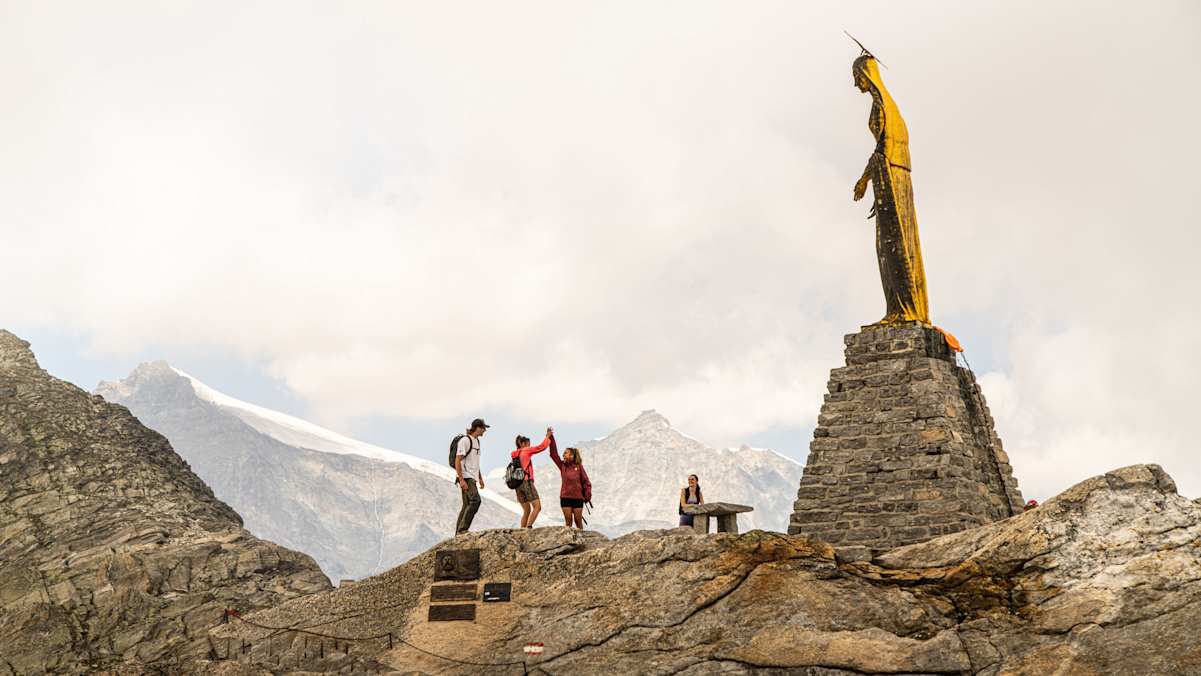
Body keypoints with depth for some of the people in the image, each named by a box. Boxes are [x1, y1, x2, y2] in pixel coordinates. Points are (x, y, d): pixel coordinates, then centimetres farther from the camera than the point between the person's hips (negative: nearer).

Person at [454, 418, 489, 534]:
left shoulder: (476, 441, 17)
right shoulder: (465, 440, -12)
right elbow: (457, 461, -16)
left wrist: (480, 478, 23)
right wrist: (461, 480, -21)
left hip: (472, 478, 10)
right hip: (466, 478, -10)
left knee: (467, 505, 9)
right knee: (475, 501, -21)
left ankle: (458, 533, 13)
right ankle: (463, 529, -18)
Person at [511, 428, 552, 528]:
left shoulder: (514, 455, 19)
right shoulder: (525, 451, 0)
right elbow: (541, 447, -1)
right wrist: (548, 436, 9)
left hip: (517, 484, 8)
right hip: (526, 482, -8)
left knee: (526, 510, 12)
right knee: (537, 507, -9)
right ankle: (528, 527, -22)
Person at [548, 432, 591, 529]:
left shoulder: (579, 467, -2)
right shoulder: (562, 465, 4)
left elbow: (586, 482, 0)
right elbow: (554, 454, -2)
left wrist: (587, 496, -8)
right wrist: (551, 438, -9)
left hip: (577, 498, -2)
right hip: (565, 498, 2)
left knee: (578, 521, 6)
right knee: (568, 521, 3)